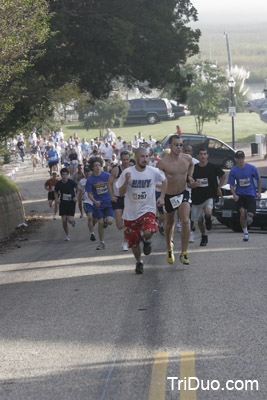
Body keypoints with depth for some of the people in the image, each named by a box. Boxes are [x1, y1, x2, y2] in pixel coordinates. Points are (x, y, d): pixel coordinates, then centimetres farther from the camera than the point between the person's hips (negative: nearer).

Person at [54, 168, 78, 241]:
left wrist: (76, 197, -15)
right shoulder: (58, 184, -4)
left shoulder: (71, 182, -13)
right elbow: (56, 192, 12)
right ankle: (67, 235, 18)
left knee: (70, 220, -12)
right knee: (64, 221, -2)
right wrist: (57, 198, -7)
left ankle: (73, 221, 27)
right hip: (63, 203, 3)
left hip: (71, 203, -3)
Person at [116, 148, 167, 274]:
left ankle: (146, 240, 9)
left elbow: (164, 181, 16)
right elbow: (121, 193, -5)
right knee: (133, 242, 8)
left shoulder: (154, 172, -5)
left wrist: (162, 197, 6)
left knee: (148, 232, -29)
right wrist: (126, 181, -23)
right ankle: (139, 262, 36)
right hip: (130, 212, 1)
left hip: (147, 209, -1)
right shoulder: (127, 172, -8)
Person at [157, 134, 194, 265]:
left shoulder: (187, 158, -3)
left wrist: (189, 176, 6)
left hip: (183, 194, 2)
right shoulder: (163, 162, -16)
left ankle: (184, 253, -11)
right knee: (169, 224, 15)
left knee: (185, 221, -18)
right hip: (169, 196, -2)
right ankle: (169, 248, 42)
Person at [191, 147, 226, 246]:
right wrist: (193, 185, -16)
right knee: (199, 220, 11)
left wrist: (219, 187, 7)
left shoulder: (213, 167, -4)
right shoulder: (194, 168, -1)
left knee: (208, 213, -30)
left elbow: (223, 175, 13)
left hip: (209, 195, -2)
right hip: (197, 197, 3)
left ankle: (208, 220, 7)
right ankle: (204, 237, 35)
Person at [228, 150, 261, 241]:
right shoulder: (233, 171, -5)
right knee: (242, 213, -18)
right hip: (239, 195, 0)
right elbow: (231, 185, 1)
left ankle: (249, 217, 30)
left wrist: (259, 192, 5)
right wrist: (234, 195, -16)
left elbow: (258, 179, 9)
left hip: (250, 194, 0)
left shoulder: (252, 168, -6)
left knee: (250, 214, -12)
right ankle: (245, 232, 1)